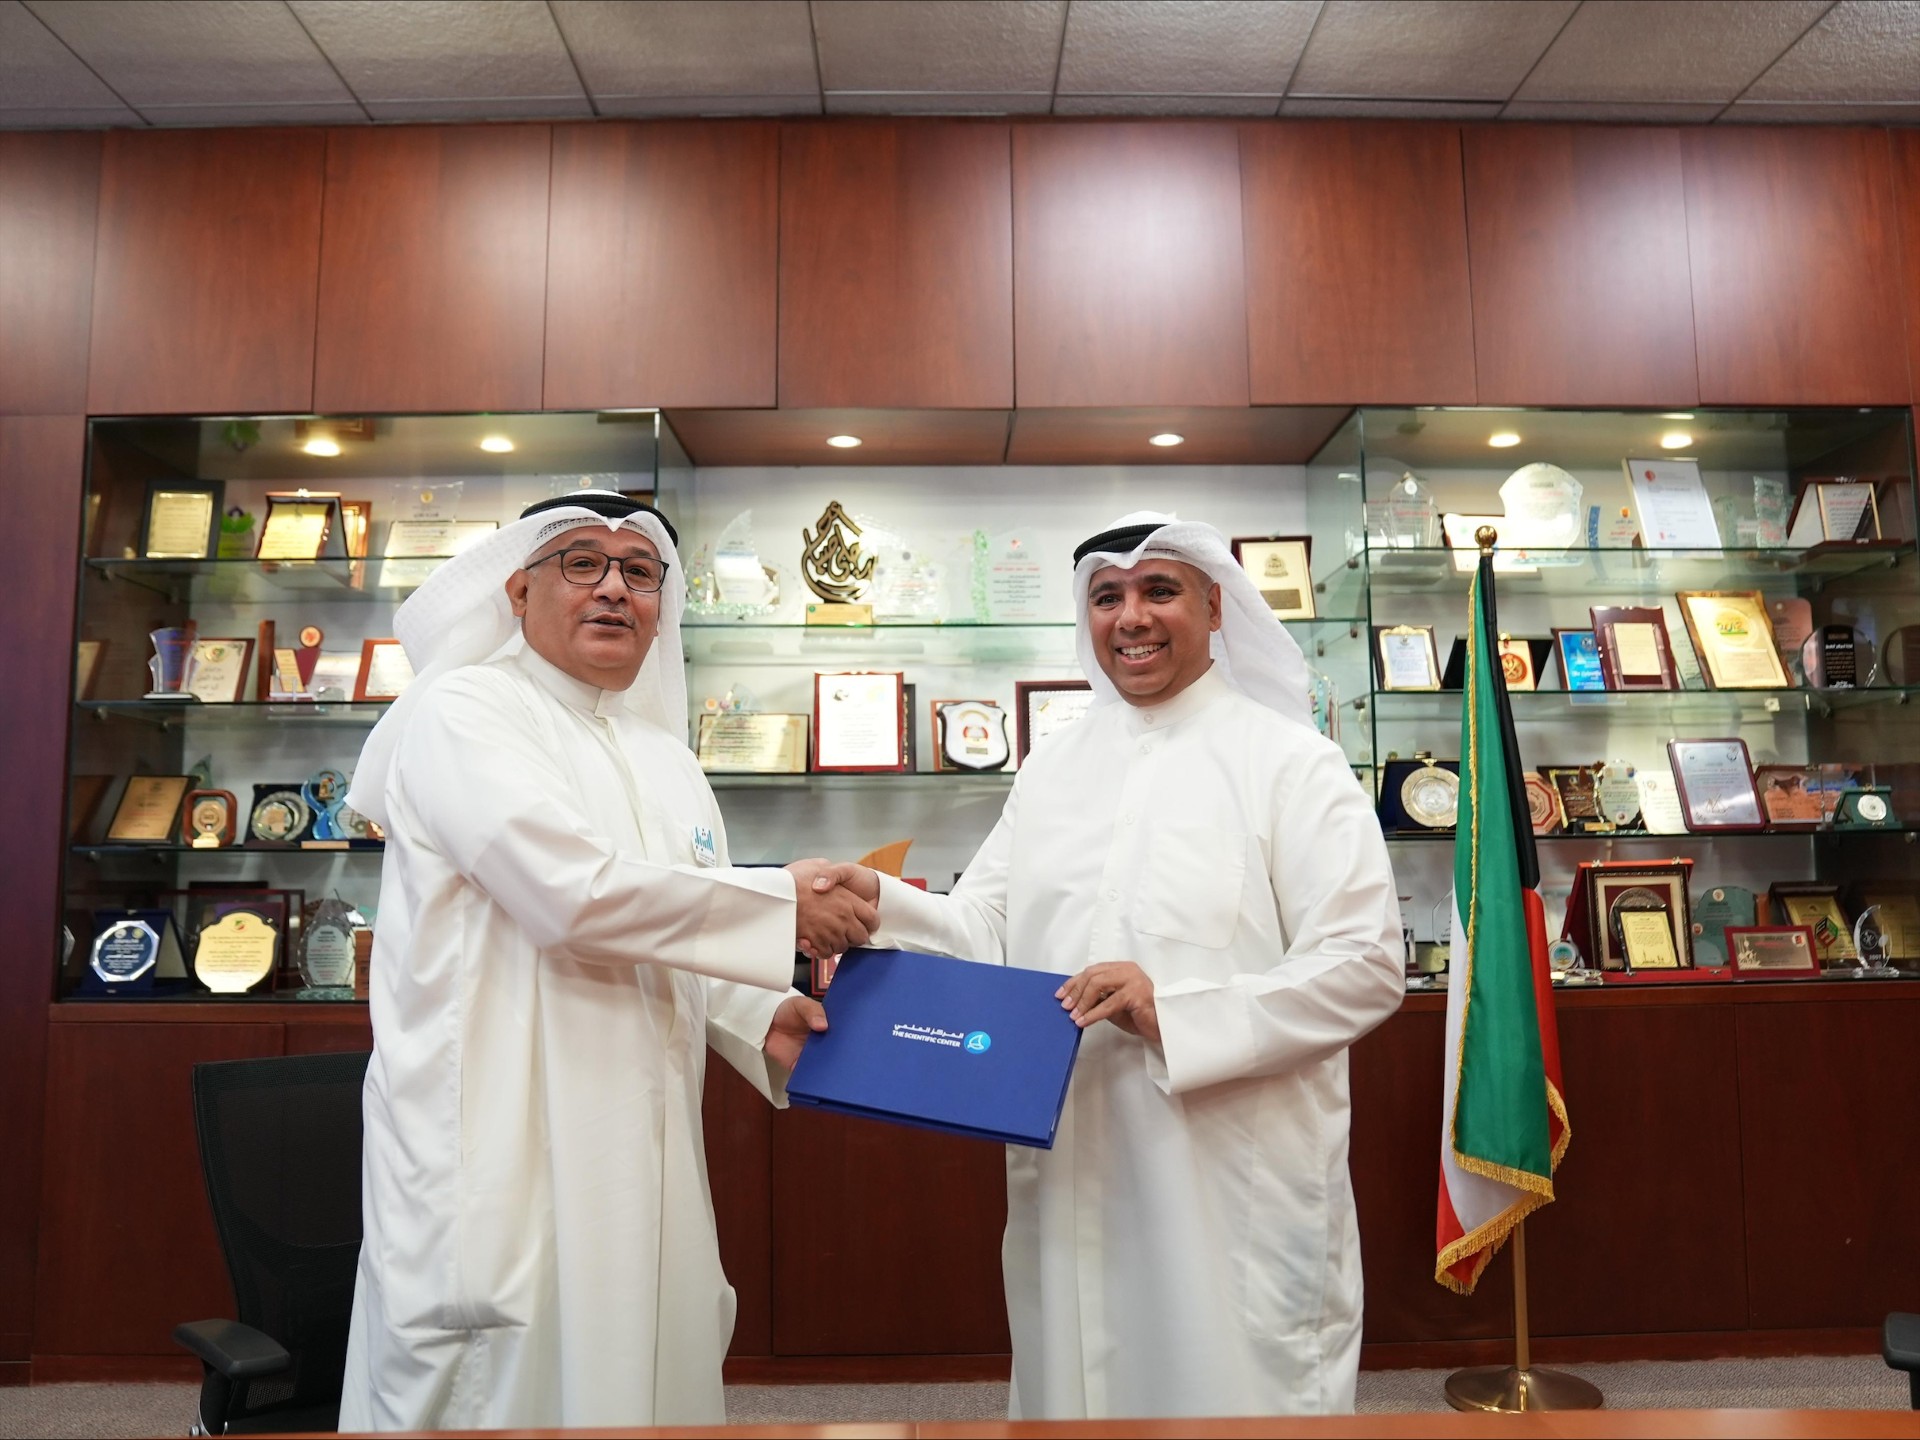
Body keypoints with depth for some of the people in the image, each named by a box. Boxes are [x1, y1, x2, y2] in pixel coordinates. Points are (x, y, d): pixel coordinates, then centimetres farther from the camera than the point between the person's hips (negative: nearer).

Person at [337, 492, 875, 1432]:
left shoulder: (667, 758, 15)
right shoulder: (462, 710, -6)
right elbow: (569, 892, -21)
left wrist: (763, 1022, -1)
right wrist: (783, 904, -15)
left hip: (642, 1167, 7)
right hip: (498, 1156, -6)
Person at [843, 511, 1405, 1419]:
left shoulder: (1289, 762, -5)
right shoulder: (1052, 766, 11)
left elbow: (1364, 966, -12)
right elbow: (985, 932, 8)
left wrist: (1174, 1010, -22)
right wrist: (881, 904, -11)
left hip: (1235, 1186, -4)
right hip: (1070, 1174, 5)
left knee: (1238, 1399, 9)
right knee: (1075, 1393, 18)